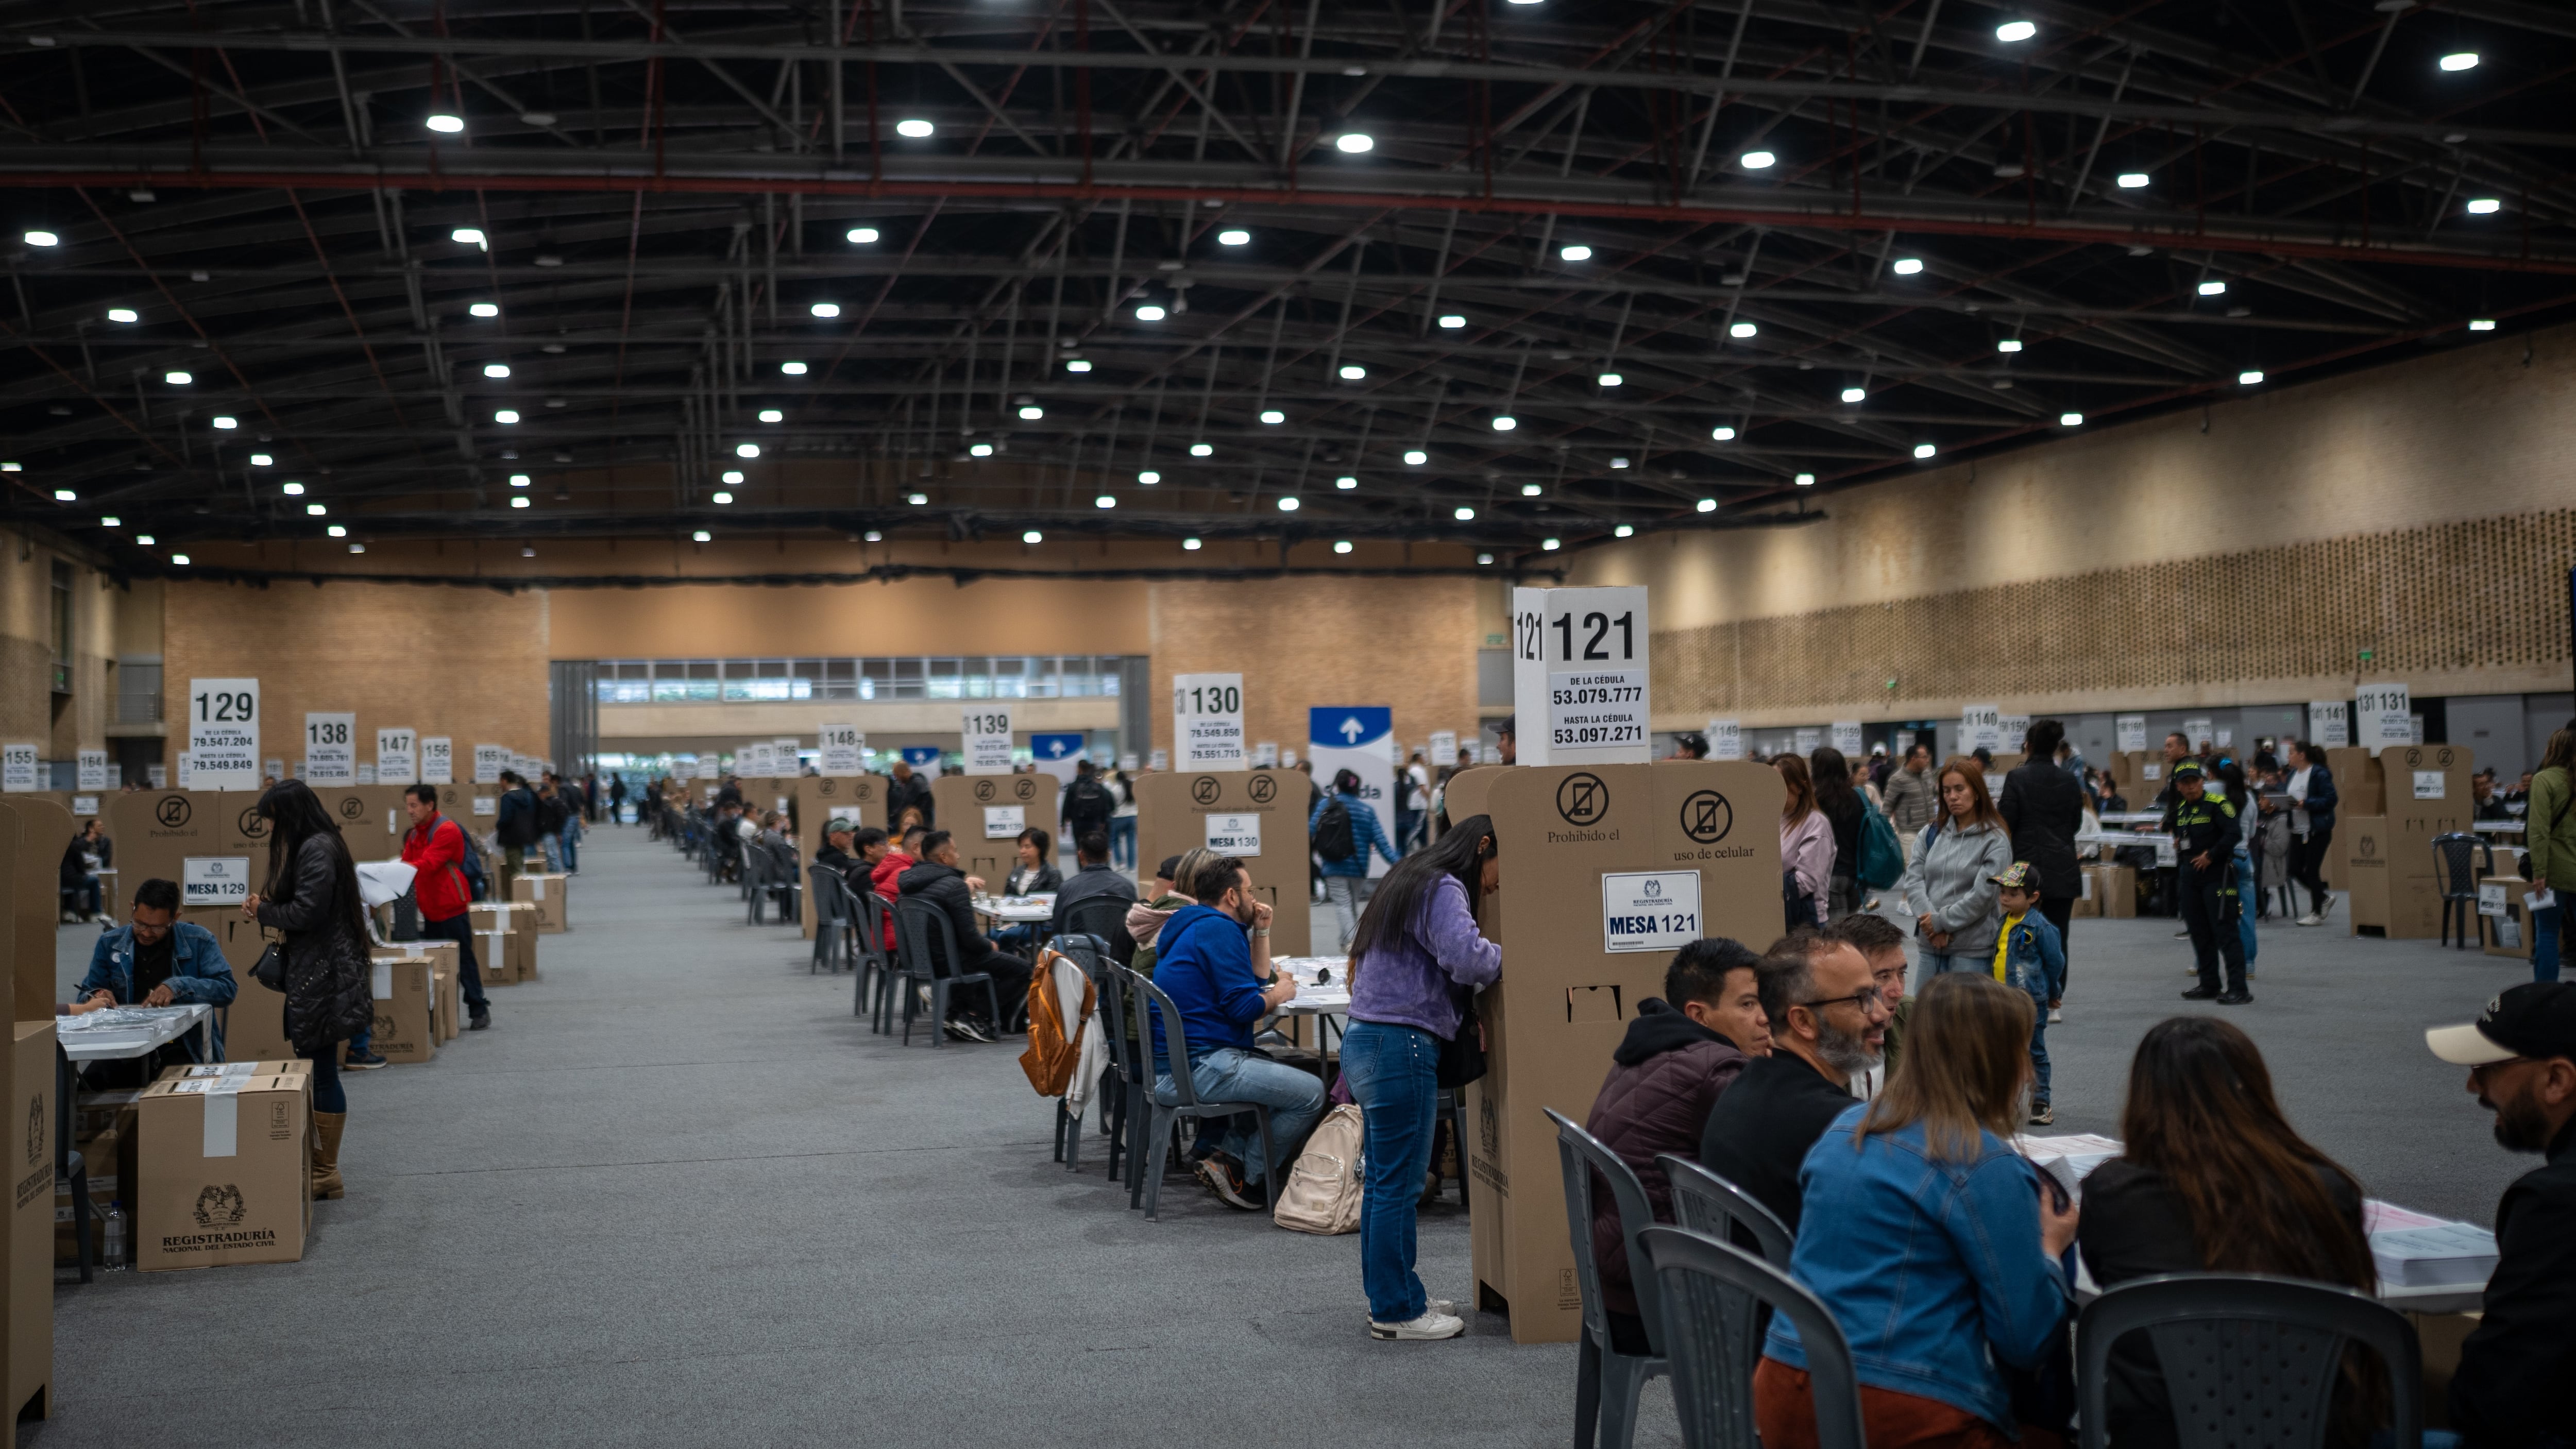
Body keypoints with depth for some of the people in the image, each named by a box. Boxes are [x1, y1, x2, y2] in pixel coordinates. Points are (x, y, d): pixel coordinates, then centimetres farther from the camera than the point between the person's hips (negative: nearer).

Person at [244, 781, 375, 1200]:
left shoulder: (317, 850, -15)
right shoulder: (310, 846, 17)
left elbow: (307, 912, -21)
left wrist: (264, 911, -5)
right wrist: (267, 908, 4)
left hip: (322, 976, -10)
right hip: (311, 973, 10)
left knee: (321, 1071, -4)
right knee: (318, 1070, 13)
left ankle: (326, 1173, 2)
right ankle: (320, 1164, 20)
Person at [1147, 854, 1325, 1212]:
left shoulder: (1195, 927, 22)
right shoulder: (1218, 929, -12)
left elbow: (1257, 979, 28)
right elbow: (1243, 1006, -18)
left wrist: (1261, 931, 17)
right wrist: (1279, 993, 1)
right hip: (1201, 1068, -11)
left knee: (1287, 1074, 25)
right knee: (1310, 1092, -12)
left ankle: (1224, 1155, 9)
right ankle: (1247, 1178, -1)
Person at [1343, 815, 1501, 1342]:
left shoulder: (1410, 883, 21)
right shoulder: (1443, 890, -11)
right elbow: (1467, 957, -26)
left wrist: (1466, 1016, 12)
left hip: (1366, 1042, 11)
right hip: (1400, 1047, -11)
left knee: (1384, 1181, 16)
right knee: (1400, 1185, -3)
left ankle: (1388, 1298, 24)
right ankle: (1397, 1312, 4)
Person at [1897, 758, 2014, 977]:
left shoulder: (1995, 840, -3)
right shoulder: (1931, 834, 11)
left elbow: (1983, 895, -10)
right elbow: (1913, 881, 3)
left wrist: (1941, 921, -10)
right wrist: (1931, 923, -10)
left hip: (1972, 950, -4)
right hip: (1929, 945, 4)